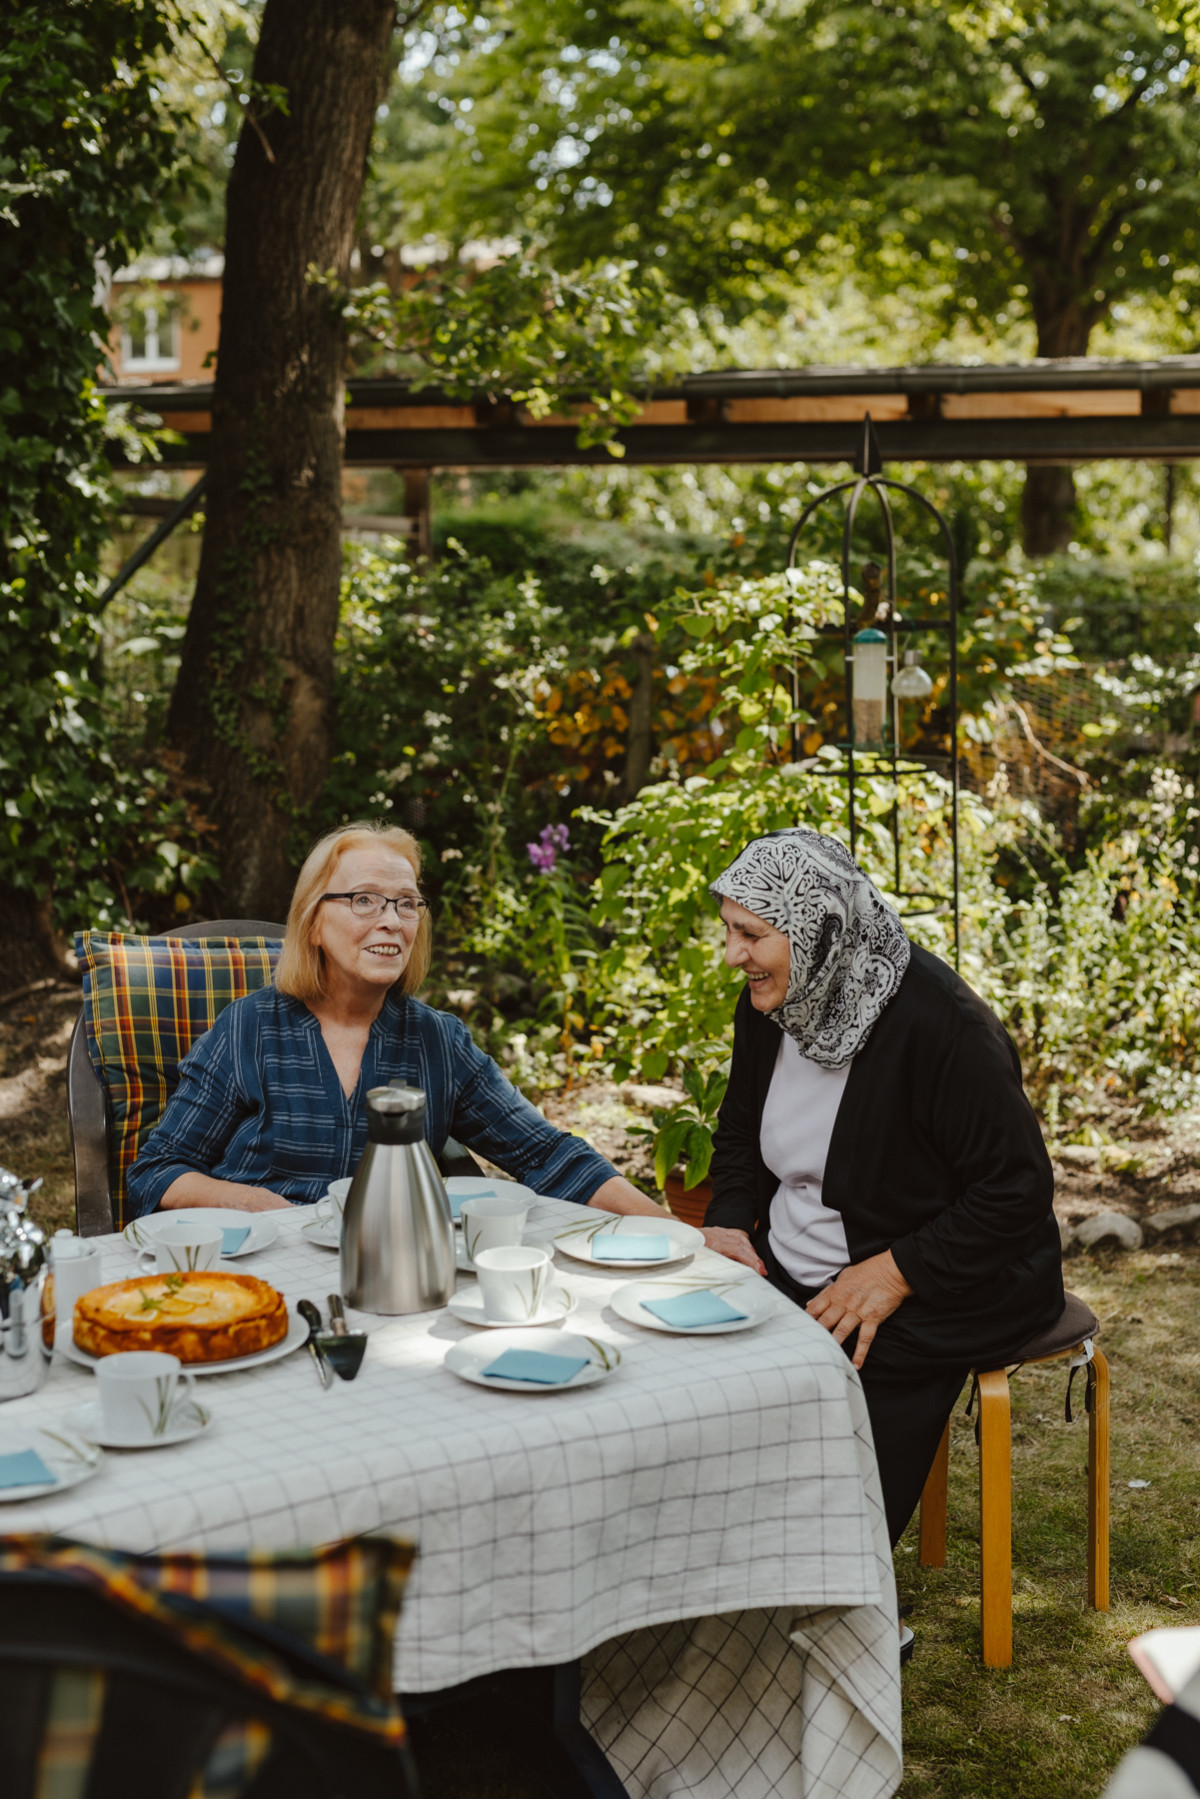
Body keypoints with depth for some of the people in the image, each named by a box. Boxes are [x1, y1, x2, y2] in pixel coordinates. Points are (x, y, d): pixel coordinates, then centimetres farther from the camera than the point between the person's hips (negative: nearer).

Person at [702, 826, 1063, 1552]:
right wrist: (729, 1221, 0)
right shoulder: (769, 1005, 1)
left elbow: (1017, 1192, -19)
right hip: (789, 1274, 7)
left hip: (930, 1293, -7)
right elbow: (741, 1129, 19)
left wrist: (896, 1273, -23)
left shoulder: (939, 1022, -22)